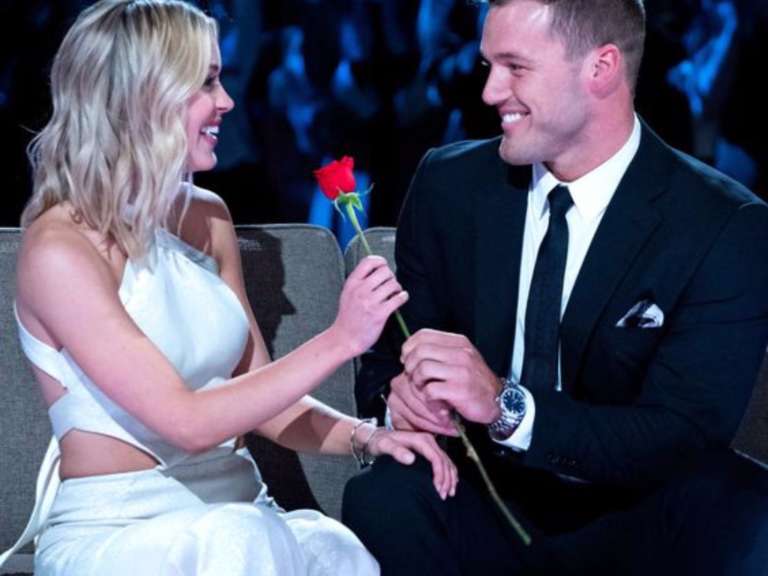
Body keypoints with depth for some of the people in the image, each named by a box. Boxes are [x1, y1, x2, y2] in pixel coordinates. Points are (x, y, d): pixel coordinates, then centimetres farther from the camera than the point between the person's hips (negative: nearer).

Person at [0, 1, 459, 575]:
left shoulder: (205, 217, 8)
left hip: (236, 511, 6)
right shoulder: (60, 250, -14)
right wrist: (339, 340, -19)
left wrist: (366, 435, -6)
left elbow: (255, 393, 12)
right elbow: (186, 420, -18)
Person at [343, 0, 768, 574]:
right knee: (381, 497, -30)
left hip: (629, 529, -2)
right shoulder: (449, 184, 1)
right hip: (484, 503, 2)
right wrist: (400, 393, -18)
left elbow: (682, 437, -16)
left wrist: (507, 406, -30)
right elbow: (388, 356, 8)